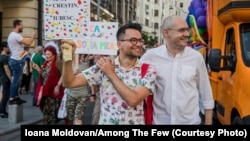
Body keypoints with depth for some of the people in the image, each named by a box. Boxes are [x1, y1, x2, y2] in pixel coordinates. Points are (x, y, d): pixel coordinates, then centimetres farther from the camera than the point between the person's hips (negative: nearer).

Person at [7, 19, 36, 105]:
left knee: (17, 80, 15)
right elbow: (28, 43, -22)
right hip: (17, 61, -11)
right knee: (16, 80, -6)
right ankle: (11, 99, -1)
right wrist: (33, 36, -6)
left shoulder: (12, 35, 17)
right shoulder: (16, 35, -18)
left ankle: (16, 97, 22)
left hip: (16, 60, 11)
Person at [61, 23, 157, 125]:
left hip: (135, 122, -1)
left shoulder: (148, 70, -9)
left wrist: (111, 74, -17)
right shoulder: (103, 67, -6)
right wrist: (68, 58, -25)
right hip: (106, 121, 1)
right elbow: (70, 83, -10)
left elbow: (133, 100, -23)